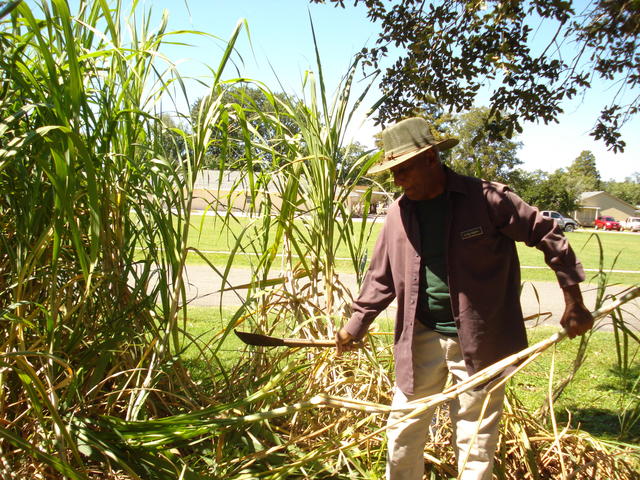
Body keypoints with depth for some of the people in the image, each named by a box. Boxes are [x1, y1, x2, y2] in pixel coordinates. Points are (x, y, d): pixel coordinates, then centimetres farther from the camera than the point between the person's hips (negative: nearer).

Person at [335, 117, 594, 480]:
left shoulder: (487, 199, -12)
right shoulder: (399, 213, 1)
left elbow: (548, 236, -4)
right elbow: (382, 276, 11)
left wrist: (574, 304, -2)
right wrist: (356, 324, 13)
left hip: (480, 340, -4)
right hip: (421, 337, 4)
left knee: (476, 442, 9)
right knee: (403, 429, 13)